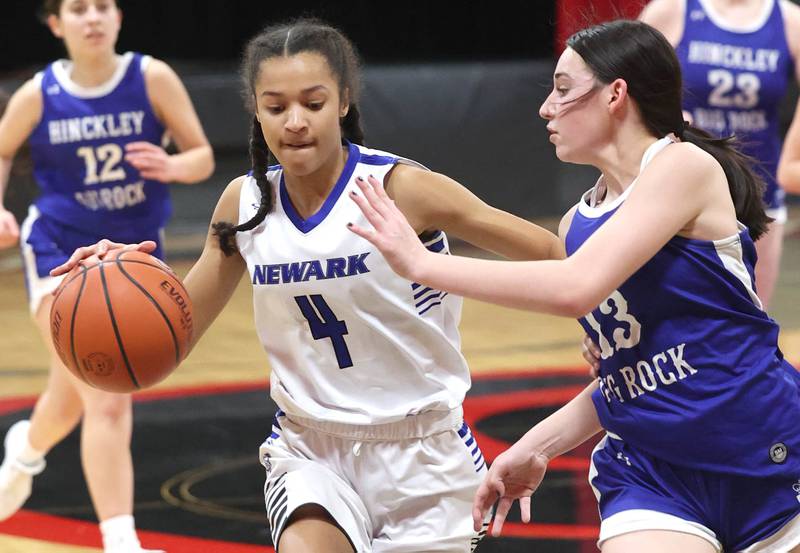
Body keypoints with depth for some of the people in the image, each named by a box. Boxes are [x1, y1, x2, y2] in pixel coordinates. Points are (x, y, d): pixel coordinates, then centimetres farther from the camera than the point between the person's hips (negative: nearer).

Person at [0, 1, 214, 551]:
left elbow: (203, 157, -6)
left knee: (72, 399, 19)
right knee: (107, 402, -20)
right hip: (61, 252, -2)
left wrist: (171, 166, -28)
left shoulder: (152, 78, -11)